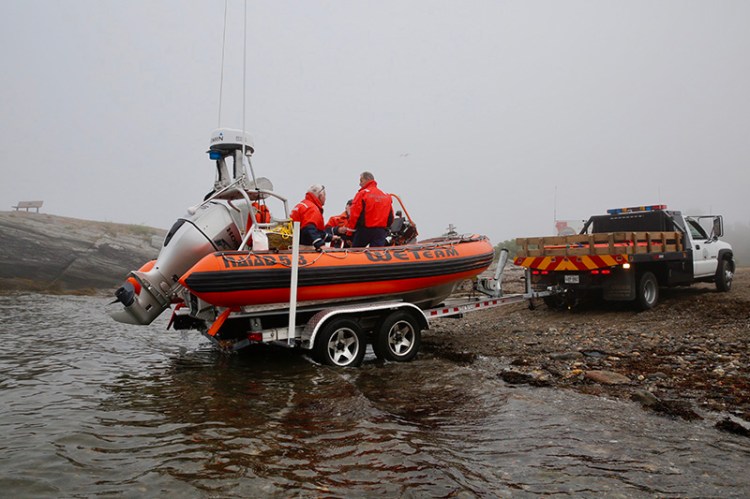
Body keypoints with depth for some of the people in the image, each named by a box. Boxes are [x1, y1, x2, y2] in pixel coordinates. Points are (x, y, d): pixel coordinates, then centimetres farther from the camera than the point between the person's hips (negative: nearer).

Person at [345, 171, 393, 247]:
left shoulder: (362, 193, -7)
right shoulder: (386, 196, 11)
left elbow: (354, 214, -11)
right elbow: (390, 218, 12)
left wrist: (349, 231, -5)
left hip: (364, 230, -4)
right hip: (381, 231, 4)